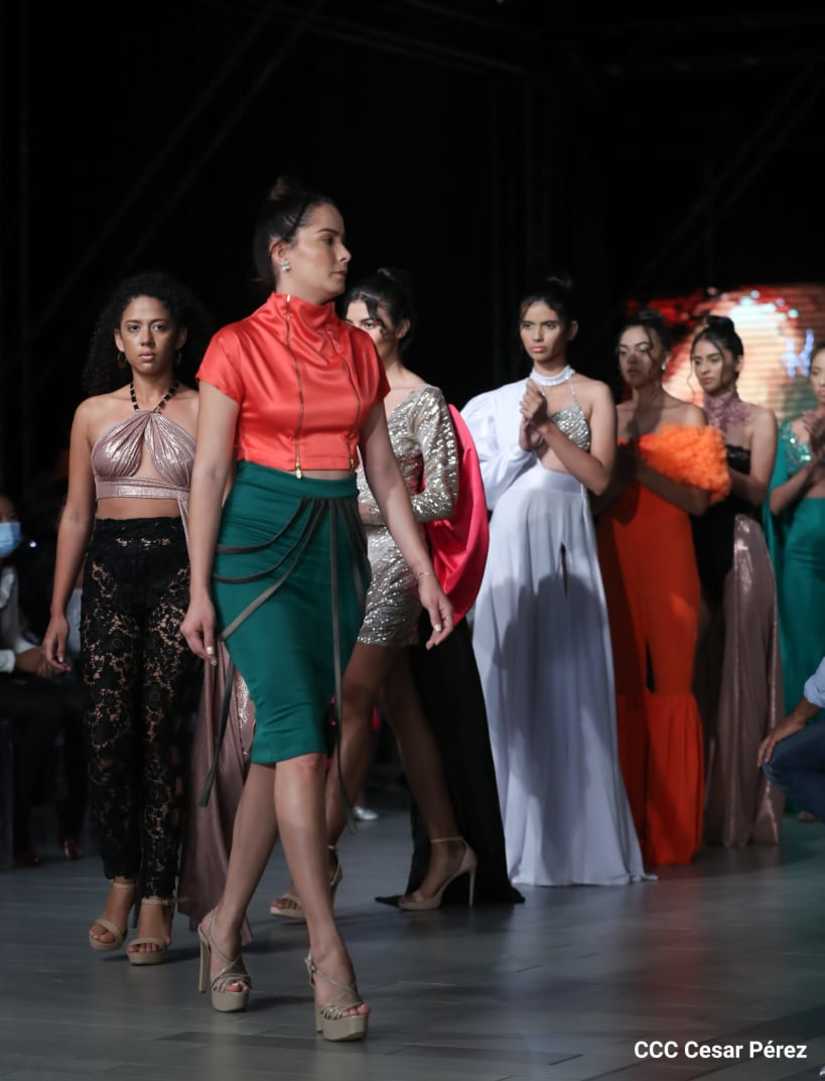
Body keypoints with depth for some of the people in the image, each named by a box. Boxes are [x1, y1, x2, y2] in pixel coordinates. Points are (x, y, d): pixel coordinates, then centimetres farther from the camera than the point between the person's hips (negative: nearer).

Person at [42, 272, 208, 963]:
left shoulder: (202, 410, 4)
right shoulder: (94, 412, 12)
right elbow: (76, 515, 13)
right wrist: (58, 610, 9)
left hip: (179, 571, -2)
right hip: (110, 573, 2)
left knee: (159, 733, -6)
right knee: (107, 732, -6)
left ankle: (157, 901, -2)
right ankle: (121, 881, 11)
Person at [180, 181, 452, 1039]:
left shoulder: (358, 352, 10)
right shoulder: (238, 347, -5)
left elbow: (383, 472, 13)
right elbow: (208, 472, -5)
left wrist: (424, 572, 8)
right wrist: (199, 591, -8)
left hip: (337, 547, 6)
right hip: (261, 544, -6)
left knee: (281, 746, 7)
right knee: (298, 737, -16)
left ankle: (225, 926, 20)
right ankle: (328, 955, -19)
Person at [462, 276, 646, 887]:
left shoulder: (593, 395, 8)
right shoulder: (502, 401, 15)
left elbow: (600, 476, -3)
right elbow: (483, 485, 11)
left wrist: (549, 427, -8)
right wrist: (523, 440, -2)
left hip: (565, 546, -2)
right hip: (510, 544, 2)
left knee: (571, 682, -5)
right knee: (513, 684, -2)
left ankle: (581, 838, -1)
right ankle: (525, 840, 1)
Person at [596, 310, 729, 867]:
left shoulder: (688, 416, 4)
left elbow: (698, 499, -6)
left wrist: (639, 468, -13)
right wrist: (612, 470, -6)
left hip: (665, 560, -3)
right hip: (614, 558, 3)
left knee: (669, 683, -7)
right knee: (622, 685, -1)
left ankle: (670, 831, -3)